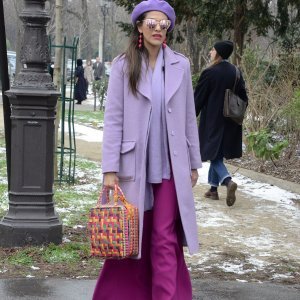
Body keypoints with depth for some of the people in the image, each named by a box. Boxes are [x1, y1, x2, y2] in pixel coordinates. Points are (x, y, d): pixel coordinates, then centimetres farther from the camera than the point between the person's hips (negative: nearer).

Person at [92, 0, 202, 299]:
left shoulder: (180, 65, 5)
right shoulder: (123, 66, -1)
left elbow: (189, 118, 9)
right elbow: (113, 119, -4)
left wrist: (194, 163, 9)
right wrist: (110, 169, -9)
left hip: (170, 165, 1)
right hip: (134, 165, -1)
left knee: (165, 238, -2)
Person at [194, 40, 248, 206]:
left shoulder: (210, 73, -16)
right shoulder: (236, 72, 1)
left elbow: (198, 99, -11)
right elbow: (243, 98, 7)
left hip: (213, 121, -6)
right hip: (230, 124, 6)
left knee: (214, 154, 1)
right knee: (218, 154, 17)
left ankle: (228, 181, -23)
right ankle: (213, 189, 23)